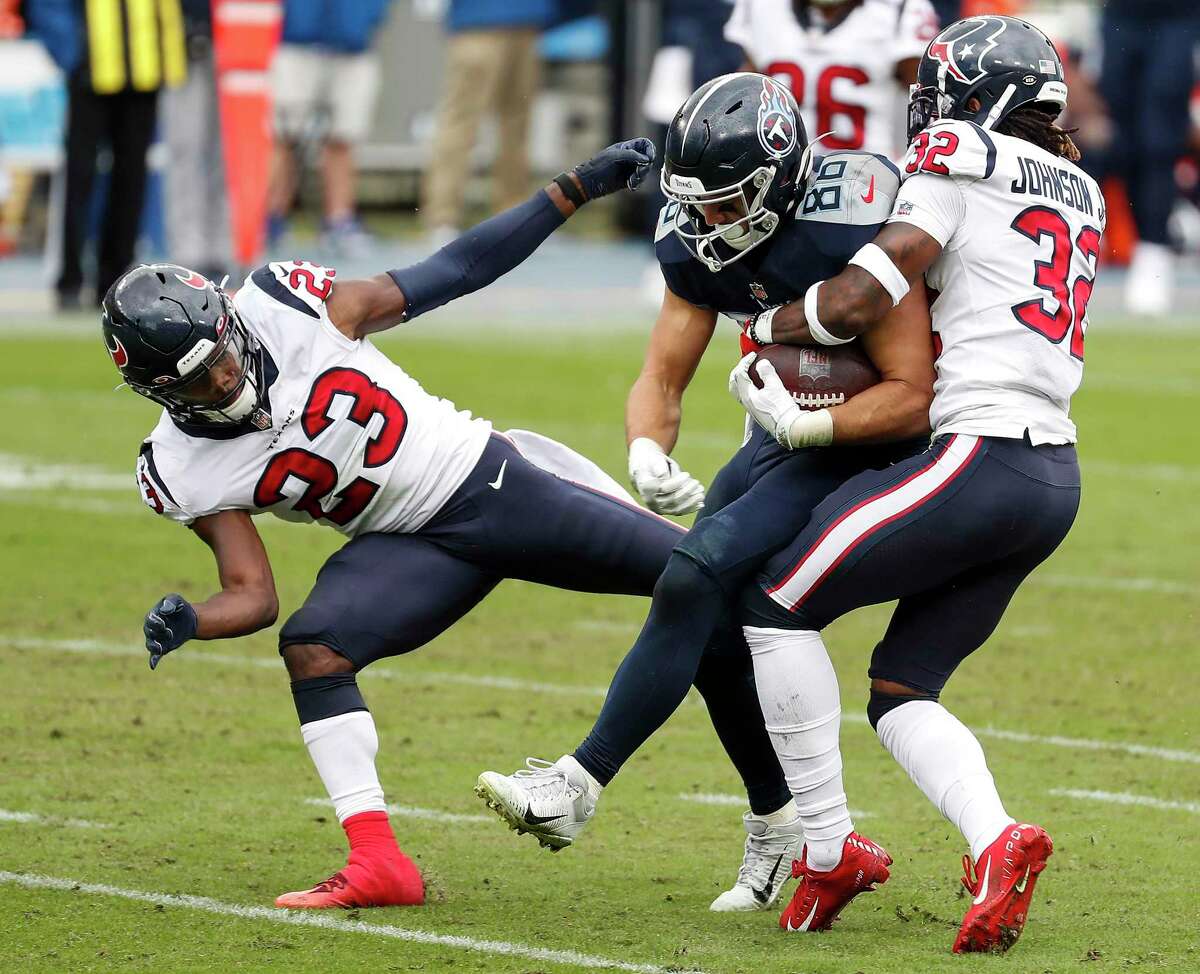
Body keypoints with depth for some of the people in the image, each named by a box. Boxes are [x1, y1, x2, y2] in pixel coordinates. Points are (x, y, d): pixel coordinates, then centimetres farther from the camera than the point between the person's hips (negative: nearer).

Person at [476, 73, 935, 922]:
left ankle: (580, 786, -17)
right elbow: (661, 380, -5)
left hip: (872, 439, -8)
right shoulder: (701, 241, -7)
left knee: (700, 576, -21)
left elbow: (911, 398, -25)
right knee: (713, 623, 1)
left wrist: (803, 426, -34)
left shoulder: (853, 228, -30)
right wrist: (649, 455, -25)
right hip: (794, 429, 8)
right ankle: (785, 828, 18)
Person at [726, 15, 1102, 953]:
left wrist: (767, 326, 8)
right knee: (902, 692, 14)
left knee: (778, 605, 3)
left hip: (983, 456, -9)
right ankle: (995, 841, -9)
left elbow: (860, 298, -10)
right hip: (1056, 479, 9)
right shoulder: (1079, 194, 20)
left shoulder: (962, 161, -5)